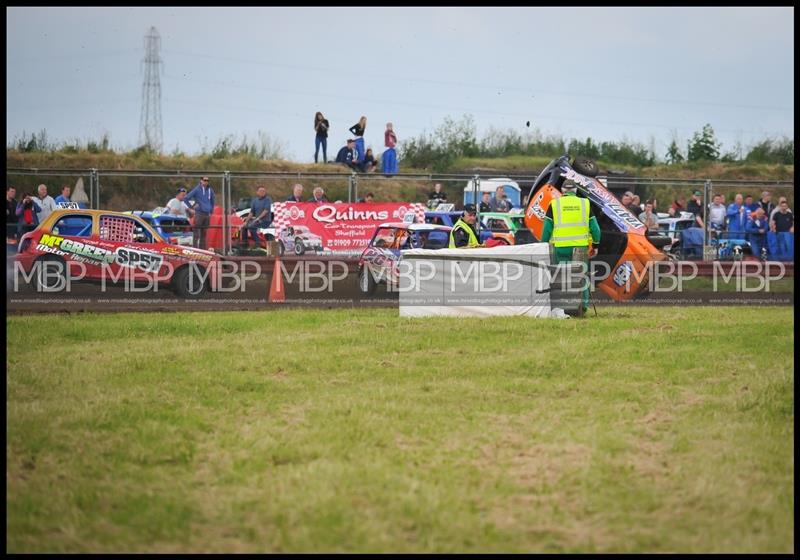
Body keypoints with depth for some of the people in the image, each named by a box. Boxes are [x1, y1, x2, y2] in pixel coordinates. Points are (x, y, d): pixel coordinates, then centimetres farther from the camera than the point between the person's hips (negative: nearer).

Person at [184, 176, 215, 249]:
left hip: (207, 214, 5)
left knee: (204, 233, 9)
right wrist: (192, 207, -1)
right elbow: (186, 199, -4)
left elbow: (212, 202, 26)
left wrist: (211, 212, 19)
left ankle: (202, 249, 13)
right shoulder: (197, 190, -5)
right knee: (197, 234, -7)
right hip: (199, 213, -5)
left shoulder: (210, 190, 11)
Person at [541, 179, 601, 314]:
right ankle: (583, 303, 4)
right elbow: (594, 227, 8)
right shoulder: (585, 203, 8)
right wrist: (595, 245, 16)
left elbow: (547, 227, 5)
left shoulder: (554, 204, 5)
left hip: (561, 246, -1)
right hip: (581, 246, 1)